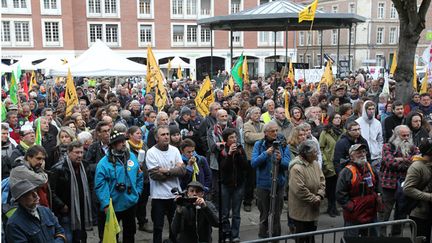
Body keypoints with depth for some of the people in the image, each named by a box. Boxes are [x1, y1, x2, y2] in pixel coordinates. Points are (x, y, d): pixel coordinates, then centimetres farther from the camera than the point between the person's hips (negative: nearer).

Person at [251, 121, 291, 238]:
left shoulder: (283, 145, -1)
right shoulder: (259, 144, -3)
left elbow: (288, 164, -8)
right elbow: (253, 163, -13)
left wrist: (280, 160, -28)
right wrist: (266, 154, -24)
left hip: (279, 184, 1)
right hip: (263, 183, 0)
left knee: (277, 214, 10)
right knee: (264, 214, 13)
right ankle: (263, 237, 28)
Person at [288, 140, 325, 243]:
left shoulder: (315, 164, 3)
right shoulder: (297, 168, -24)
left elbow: (322, 181, 6)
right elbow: (300, 190, -27)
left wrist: (319, 195, -9)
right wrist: (314, 199, -17)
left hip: (313, 210, 8)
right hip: (301, 211, -8)